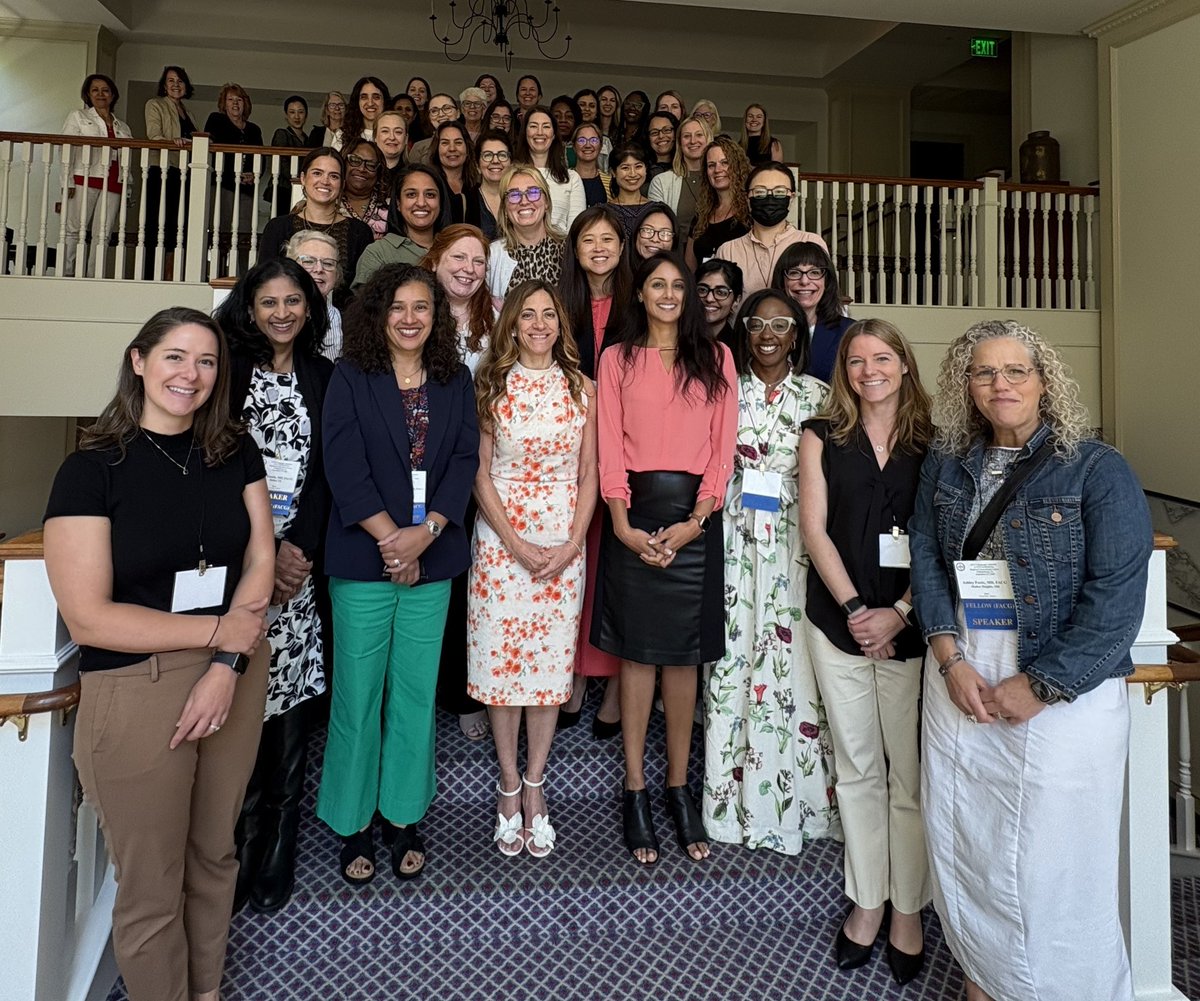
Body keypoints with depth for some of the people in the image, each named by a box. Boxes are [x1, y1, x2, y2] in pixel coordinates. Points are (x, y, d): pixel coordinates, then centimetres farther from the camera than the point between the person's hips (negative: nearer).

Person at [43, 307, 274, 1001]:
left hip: (238, 676, 4)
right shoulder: (93, 469, -10)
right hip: (135, 691, -4)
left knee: (215, 857, 21)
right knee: (151, 888, 12)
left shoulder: (236, 452, 3)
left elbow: (261, 561, -1)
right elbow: (87, 617, -14)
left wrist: (226, 667, -13)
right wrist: (220, 632, -14)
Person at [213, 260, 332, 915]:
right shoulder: (228, 369, 6)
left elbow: (325, 469, 6)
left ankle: (275, 858, 15)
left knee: (288, 709, 1)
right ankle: (234, 854, 13)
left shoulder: (323, 377, 12)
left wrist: (297, 547, -6)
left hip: (297, 561, 2)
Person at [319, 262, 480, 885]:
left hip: (433, 559, 3)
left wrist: (425, 532, -12)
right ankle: (352, 823, 22)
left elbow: (465, 460, 1)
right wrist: (391, 538, -13)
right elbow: (343, 464, -7)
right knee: (358, 693, 4)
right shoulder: (351, 377, 2)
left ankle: (404, 816, 25)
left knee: (416, 693, 9)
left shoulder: (455, 382, 9)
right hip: (363, 558, -2)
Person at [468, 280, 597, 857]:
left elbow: (589, 474, 5)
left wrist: (572, 544, -6)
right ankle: (509, 784, 20)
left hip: (564, 544, 1)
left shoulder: (582, 388, 6)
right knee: (500, 658, 4)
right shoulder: (492, 386, 2)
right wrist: (516, 543, -10)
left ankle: (534, 785, 21)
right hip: (500, 539, -1)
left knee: (551, 660, 6)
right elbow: (480, 471, -2)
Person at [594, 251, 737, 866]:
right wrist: (623, 526, -10)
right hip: (636, 514, 0)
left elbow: (723, 446, 4)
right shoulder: (617, 359, 10)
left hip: (694, 516, 1)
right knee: (637, 651, 3)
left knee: (684, 654, 5)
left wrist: (693, 522, -9)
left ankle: (679, 789, 18)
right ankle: (635, 792, 14)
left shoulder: (715, 359, 11)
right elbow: (610, 448, 2)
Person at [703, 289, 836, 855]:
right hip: (735, 538, 1)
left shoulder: (816, 395, 8)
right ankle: (735, 798, 14)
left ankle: (798, 798, 13)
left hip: (796, 541, 0)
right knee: (734, 654, 0)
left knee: (791, 658, -2)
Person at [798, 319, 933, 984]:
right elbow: (814, 528, -1)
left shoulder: (931, 442, 4)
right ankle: (866, 901, 25)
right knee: (857, 766, 11)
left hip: (911, 624, 0)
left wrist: (899, 613, -12)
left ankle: (907, 910, 21)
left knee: (910, 770, 4)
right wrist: (855, 608, -10)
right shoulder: (823, 436, 5)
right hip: (838, 622, 1)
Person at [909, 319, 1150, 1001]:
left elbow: (1116, 598, -12)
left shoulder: (1098, 469, -7)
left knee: (1052, 865, 3)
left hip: (1063, 695, -4)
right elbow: (927, 560, 4)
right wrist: (951, 660, -8)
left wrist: (1038, 687, -14)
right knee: (962, 847, 14)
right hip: (959, 684, 5)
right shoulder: (946, 466, 7)